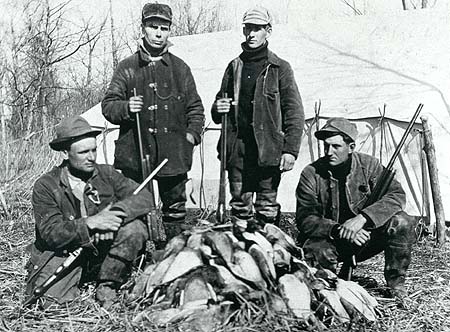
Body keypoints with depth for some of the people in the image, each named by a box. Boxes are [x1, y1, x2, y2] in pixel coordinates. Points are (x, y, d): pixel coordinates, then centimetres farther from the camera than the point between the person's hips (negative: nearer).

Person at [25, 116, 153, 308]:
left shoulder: (106, 174, 1)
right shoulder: (45, 186, -7)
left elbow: (144, 197, -9)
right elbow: (51, 233, -17)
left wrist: (117, 212, -29)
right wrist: (91, 223, -30)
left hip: (102, 253, 2)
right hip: (63, 255, -2)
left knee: (135, 229, -23)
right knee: (47, 298, -26)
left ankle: (107, 286, -6)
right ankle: (71, 284, 10)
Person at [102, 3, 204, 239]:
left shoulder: (180, 68, 10)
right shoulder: (127, 67, 5)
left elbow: (195, 107, 15)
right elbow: (107, 105, 5)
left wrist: (192, 134, 0)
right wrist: (126, 108, -16)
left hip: (173, 154, 2)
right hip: (134, 153, -1)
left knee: (175, 207, 10)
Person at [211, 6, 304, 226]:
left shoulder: (280, 69, 2)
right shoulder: (234, 67, 13)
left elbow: (294, 113, -3)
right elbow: (221, 99, 22)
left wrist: (290, 149, -11)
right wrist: (218, 109, -2)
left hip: (268, 148, -4)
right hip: (237, 148, 4)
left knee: (267, 208, 0)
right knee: (239, 205, 9)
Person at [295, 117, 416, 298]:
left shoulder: (368, 165, -7)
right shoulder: (311, 174, -12)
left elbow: (397, 195, -16)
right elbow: (305, 219, -15)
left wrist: (363, 217, -32)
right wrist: (338, 230, -33)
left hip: (363, 237, 2)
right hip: (330, 240, -2)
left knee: (402, 222, -24)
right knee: (317, 252, -37)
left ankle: (396, 282, -4)